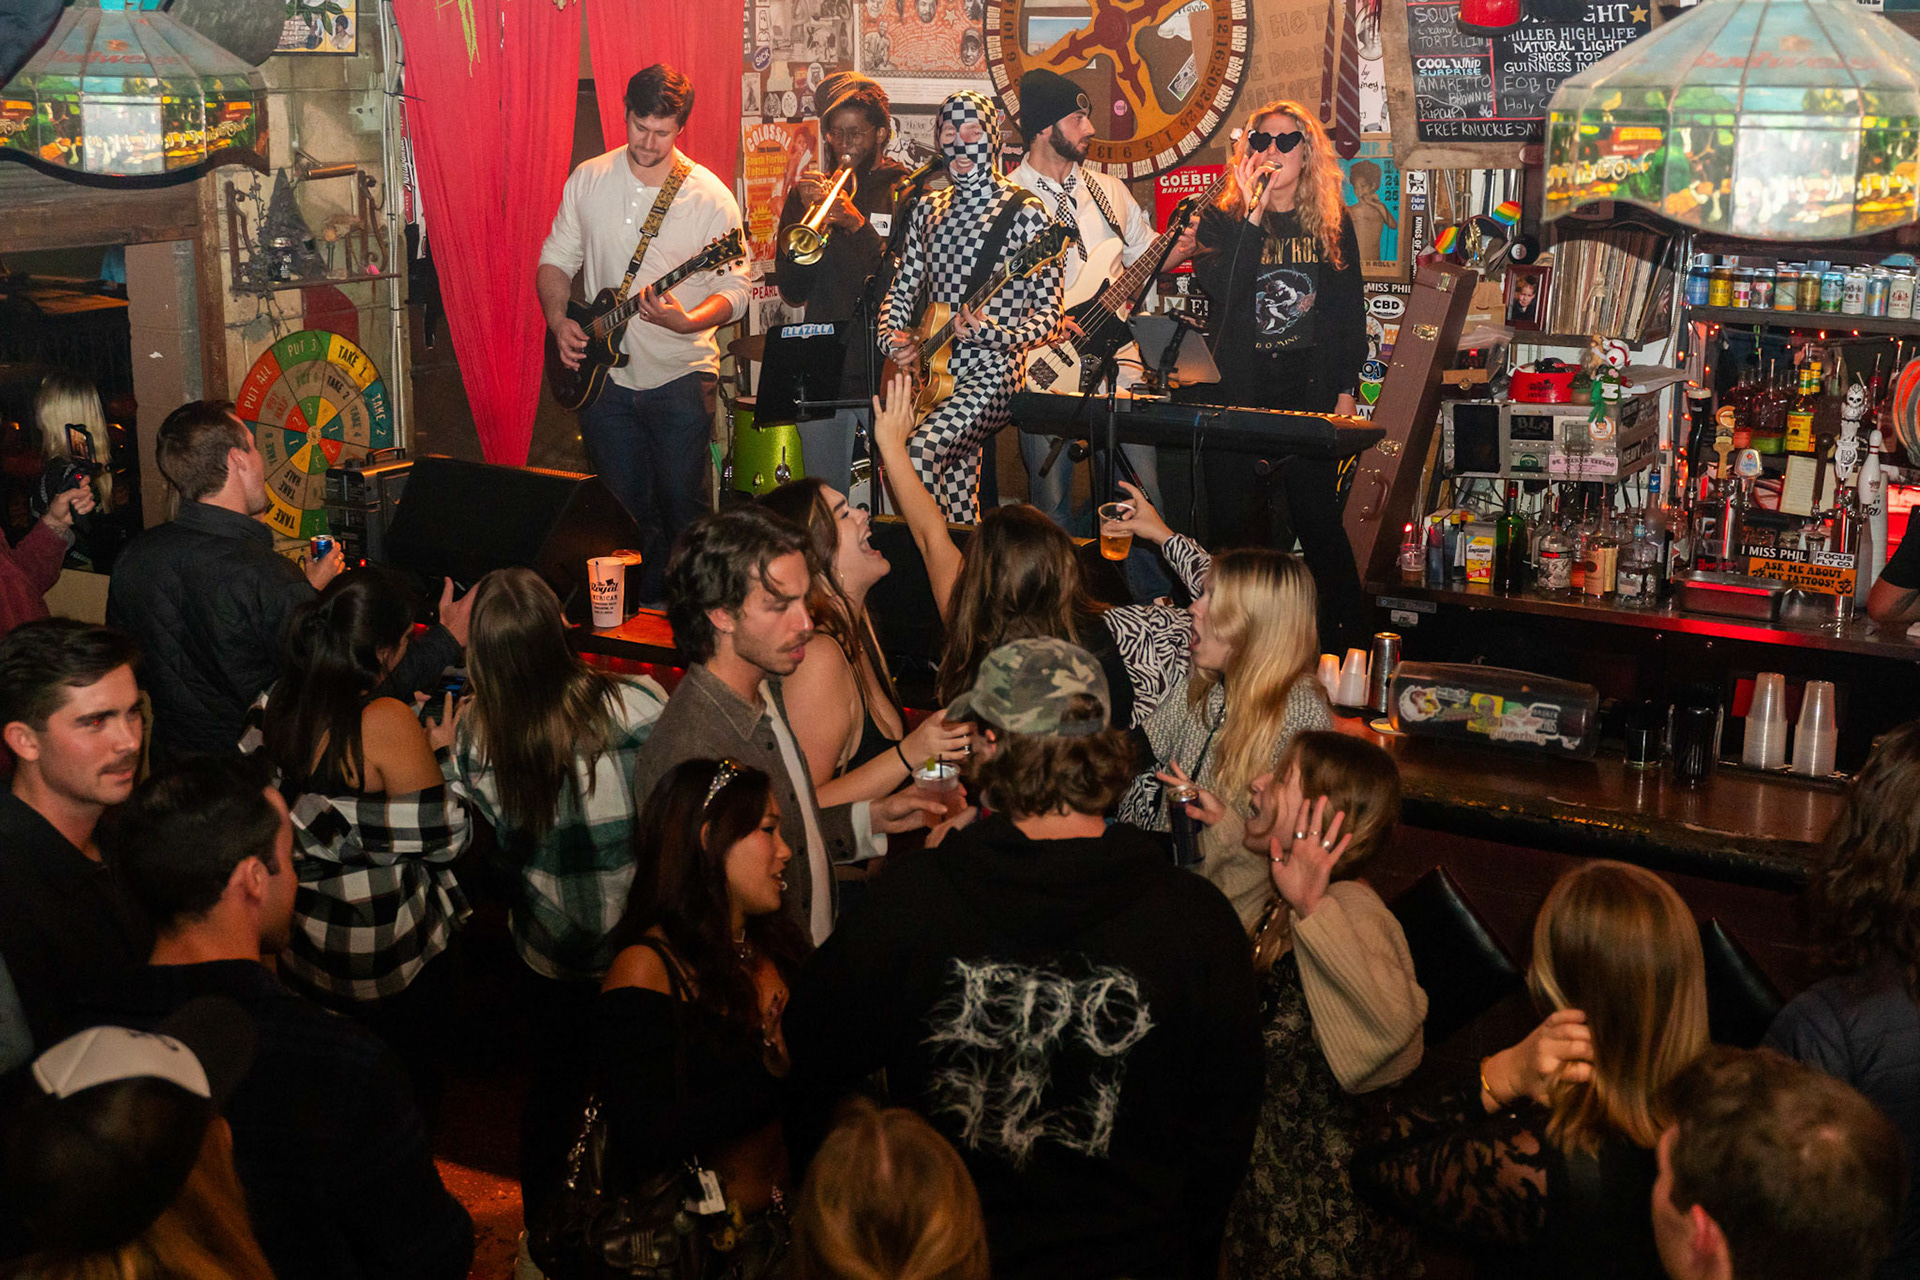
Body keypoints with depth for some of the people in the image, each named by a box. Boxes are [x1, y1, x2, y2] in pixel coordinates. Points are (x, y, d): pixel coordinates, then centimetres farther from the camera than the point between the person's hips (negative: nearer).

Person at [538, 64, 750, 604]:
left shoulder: (709, 196, -8)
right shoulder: (588, 180, 3)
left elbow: (734, 289, -7)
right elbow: (555, 260, 11)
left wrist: (686, 321, -25)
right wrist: (559, 321, -5)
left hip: (679, 376, -3)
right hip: (604, 372, 3)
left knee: (682, 508, 0)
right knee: (625, 510, 10)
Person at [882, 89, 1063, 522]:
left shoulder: (1025, 214, -5)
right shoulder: (928, 210, 13)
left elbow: (1047, 312, -8)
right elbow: (901, 291, 17)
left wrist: (992, 335, -25)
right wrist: (897, 342, -3)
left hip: (992, 373, -6)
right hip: (931, 372, 6)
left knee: (919, 453, -29)